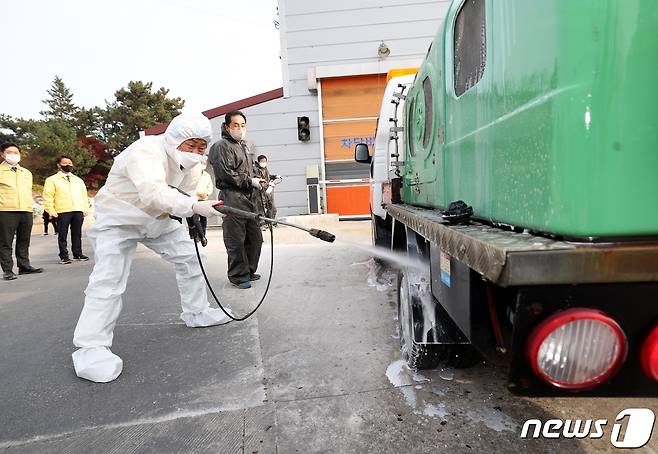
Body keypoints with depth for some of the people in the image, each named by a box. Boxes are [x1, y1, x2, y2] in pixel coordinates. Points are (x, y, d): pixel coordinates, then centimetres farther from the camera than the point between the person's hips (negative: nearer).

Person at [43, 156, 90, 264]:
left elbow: (84, 195, 20)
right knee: (62, 235, 0)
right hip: (62, 212, -4)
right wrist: (51, 211, -9)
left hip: (78, 211, 4)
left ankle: (77, 254, 15)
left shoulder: (78, 180, 21)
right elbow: (48, 197, 0)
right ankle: (64, 256, 5)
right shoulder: (52, 180, 6)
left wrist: (86, 209, 10)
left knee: (77, 234, 7)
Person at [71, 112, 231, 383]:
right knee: (109, 279, -18)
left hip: (158, 218, 8)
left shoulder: (192, 163, -5)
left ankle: (196, 313, 21)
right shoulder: (145, 152, -32)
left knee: (189, 257, 5)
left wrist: (196, 219, -22)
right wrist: (194, 206, -58)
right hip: (118, 218, -7)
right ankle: (91, 346, -9)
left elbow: (185, 195, -2)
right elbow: (154, 194, -48)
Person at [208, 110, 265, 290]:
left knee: (255, 237, 12)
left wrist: (258, 181, 13)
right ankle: (238, 275, 7)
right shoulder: (222, 146, -6)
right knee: (236, 241, -5)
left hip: (248, 198, 9)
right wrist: (250, 181, -13)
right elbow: (225, 173, -17)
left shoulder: (244, 146, 23)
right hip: (232, 198, -9)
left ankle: (249, 270, 26)